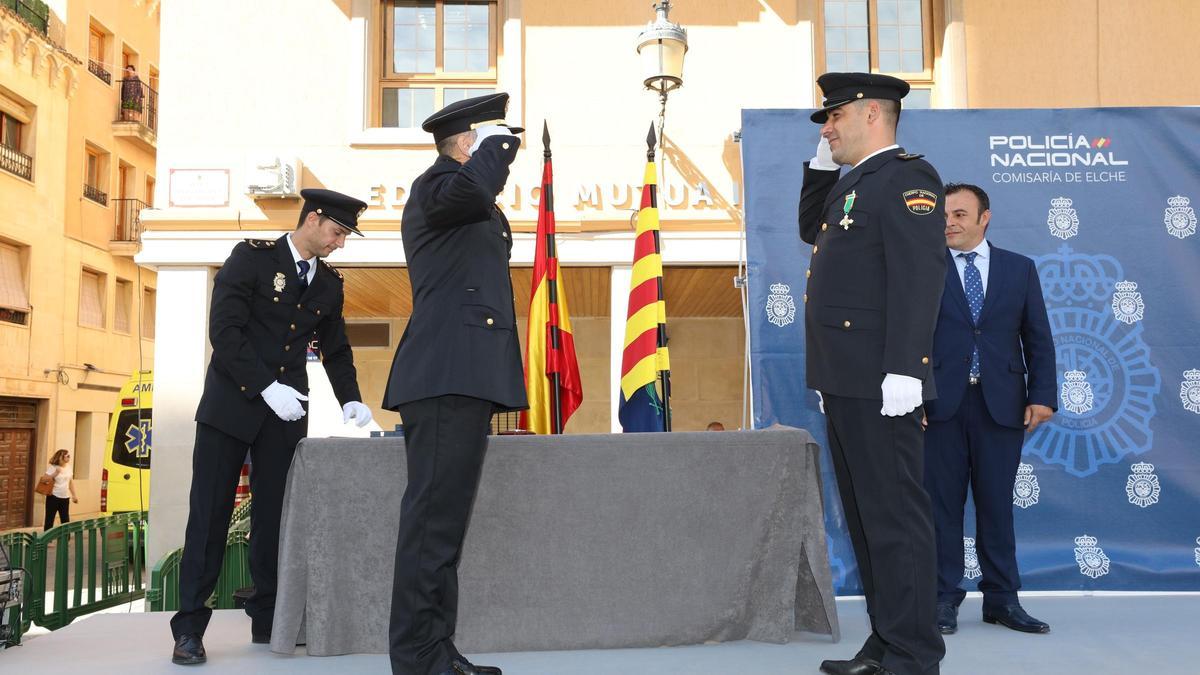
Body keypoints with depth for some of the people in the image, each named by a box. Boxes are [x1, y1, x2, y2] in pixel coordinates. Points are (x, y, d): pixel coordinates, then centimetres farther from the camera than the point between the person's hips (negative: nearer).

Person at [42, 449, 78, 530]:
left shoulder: (68, 468, 9)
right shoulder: (53, 467, -8)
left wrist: (74, 495, 14)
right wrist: (55, 473, -22)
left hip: (65, 498, 5)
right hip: (53, 497, -5)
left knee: (66, 520, 7)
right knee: (49, 519, 2)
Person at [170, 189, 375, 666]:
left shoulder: (329, 284, 10)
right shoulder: (252, 256, -5)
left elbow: (336, 350, 17)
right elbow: (224, 329, -13)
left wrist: (349, 399, 1)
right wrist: (267, 388, -19)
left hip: (286, 410, 4)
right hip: (232, 402, -4)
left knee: (276, 514, 5)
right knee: (210, 512, -2)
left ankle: (268, 618, 14)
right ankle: (190, 626, 4)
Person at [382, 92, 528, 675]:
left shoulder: (478, 214, 27)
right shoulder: (434, 185, -2)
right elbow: (470, 189, -25)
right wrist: (496, 144, -11)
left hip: (464, 380, 10)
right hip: (445, 379, -10)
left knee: (445, 519, 10)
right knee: (433, 517, -11)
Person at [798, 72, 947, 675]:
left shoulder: (906, 176, -9)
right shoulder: (853, 182, 20)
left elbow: (920, 275, -19)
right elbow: (811, 229, 34)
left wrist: (904, 370, -25)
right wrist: (820, 163, 21)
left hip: (877, 382, -10)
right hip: (843, 380, 10)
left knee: (894, 515, -5)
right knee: (864, 515, 14)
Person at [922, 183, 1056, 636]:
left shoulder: (1020, 268, 11)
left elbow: (1038, 338, 9)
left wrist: (1042, 394, -1)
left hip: (1001, 405, 2)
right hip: (940, 403, -1)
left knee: (997, 503, 7)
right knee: (942, 504, 3)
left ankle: (1002, 599, 18)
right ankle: (944, 598, 13)